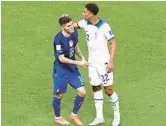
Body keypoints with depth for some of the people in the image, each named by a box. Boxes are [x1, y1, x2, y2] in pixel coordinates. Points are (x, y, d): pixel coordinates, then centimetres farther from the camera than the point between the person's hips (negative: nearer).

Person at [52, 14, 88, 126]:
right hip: (61, 70, -6)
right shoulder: (58, 39, -27)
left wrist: (82, 57, -3)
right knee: (59, 95, 10)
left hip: (73, 68, 6)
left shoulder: (74, 33, -8)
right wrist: (78, 63, -26)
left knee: (82, 92, 2)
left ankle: (74, 115, 26)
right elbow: (61, 58, -25)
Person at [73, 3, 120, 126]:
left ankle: (117, 115, 18)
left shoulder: (104, 26, -20)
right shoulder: (85, 23, -2)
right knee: (96, 88, 11)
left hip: (103, 62, -6)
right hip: (92, 62, 6)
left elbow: (113, 42, -15)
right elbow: (75, 25, 15)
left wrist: (111, 61, -20)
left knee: (109, 90, -1)